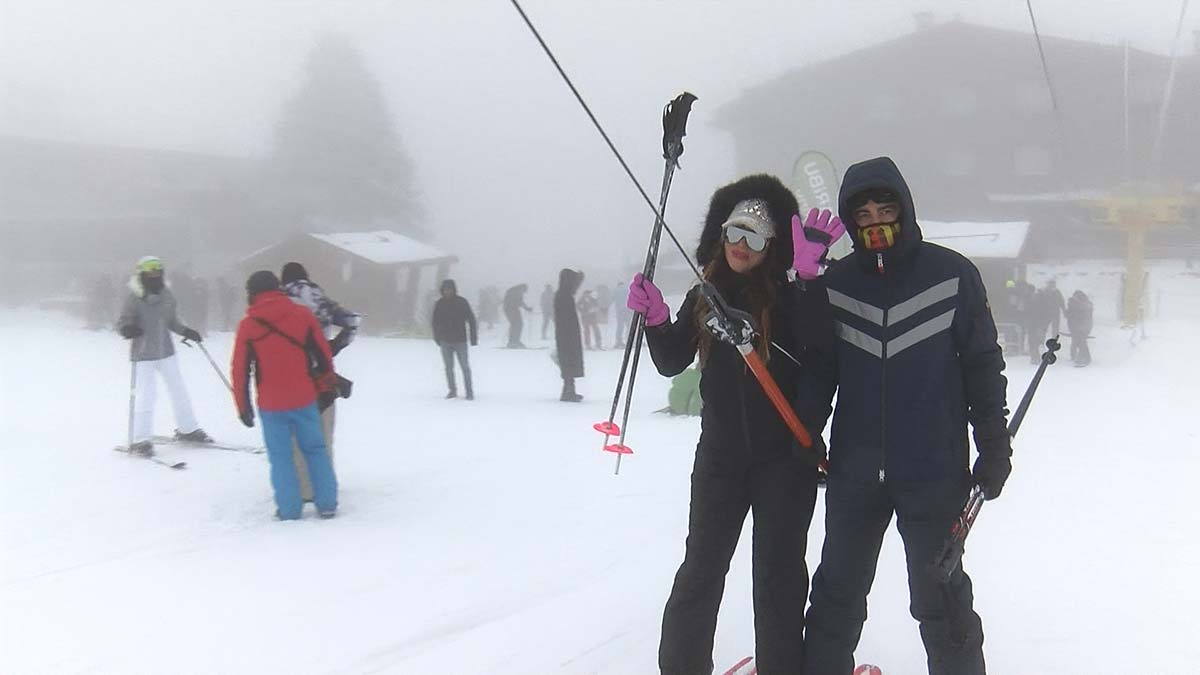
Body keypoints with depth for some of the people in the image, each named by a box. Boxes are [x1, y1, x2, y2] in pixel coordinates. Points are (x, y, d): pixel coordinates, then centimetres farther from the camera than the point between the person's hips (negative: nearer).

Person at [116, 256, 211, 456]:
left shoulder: (167, 296, 3)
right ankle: (140, 439, 1)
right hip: (143, 354, -5)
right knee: (145, 396, -9)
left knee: (179, 390, 13)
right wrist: (127, 329, -31)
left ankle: (187, 429, 29)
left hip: (166, 351, 5)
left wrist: (186, 332, 2)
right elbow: (122, 323, -10)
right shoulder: (134, 298, -13)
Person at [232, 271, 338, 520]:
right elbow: (324, 354, 4)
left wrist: (243, 406, 8)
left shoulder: (248, 325, -4)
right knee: (315, 449, 12)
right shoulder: (302, 314, -1)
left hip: (271, 404, -1)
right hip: (304, 399, 1)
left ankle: (289, 509, 9)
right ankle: (326, 504, 13)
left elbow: (240, 370, -1)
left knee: (281, 457, 8)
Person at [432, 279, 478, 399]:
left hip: (460, 340, -2)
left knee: (465, 367, -1)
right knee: (449, 367, 5)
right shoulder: (440, 304, 2)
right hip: (445, 341, 2)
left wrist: (474, 338, -6)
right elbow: (435, 322, 11)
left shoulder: (462, 302, -5)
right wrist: (437, 338, 10)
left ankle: (469, 392, 5)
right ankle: (452, 390, 15)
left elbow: (471, 320, -3)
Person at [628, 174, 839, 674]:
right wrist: (655, 320, -8)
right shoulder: (706, 296, 5)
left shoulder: (792, 295, -8)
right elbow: (671, 362, 10)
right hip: (720, 453, 4)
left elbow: (821, 350, -25)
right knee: (701, 567, 10)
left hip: (785, 454, -3)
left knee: (777, 574, 4)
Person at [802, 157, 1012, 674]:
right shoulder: (835, 285, 3)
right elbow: (817, 375, 11)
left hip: (934, 471, -3)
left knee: (939, 598, 5)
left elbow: (983, 365, 2)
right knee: (837, 593, 13)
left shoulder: (952, 275, -3)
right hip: (854, 472, 3)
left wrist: (994, 446, 2)